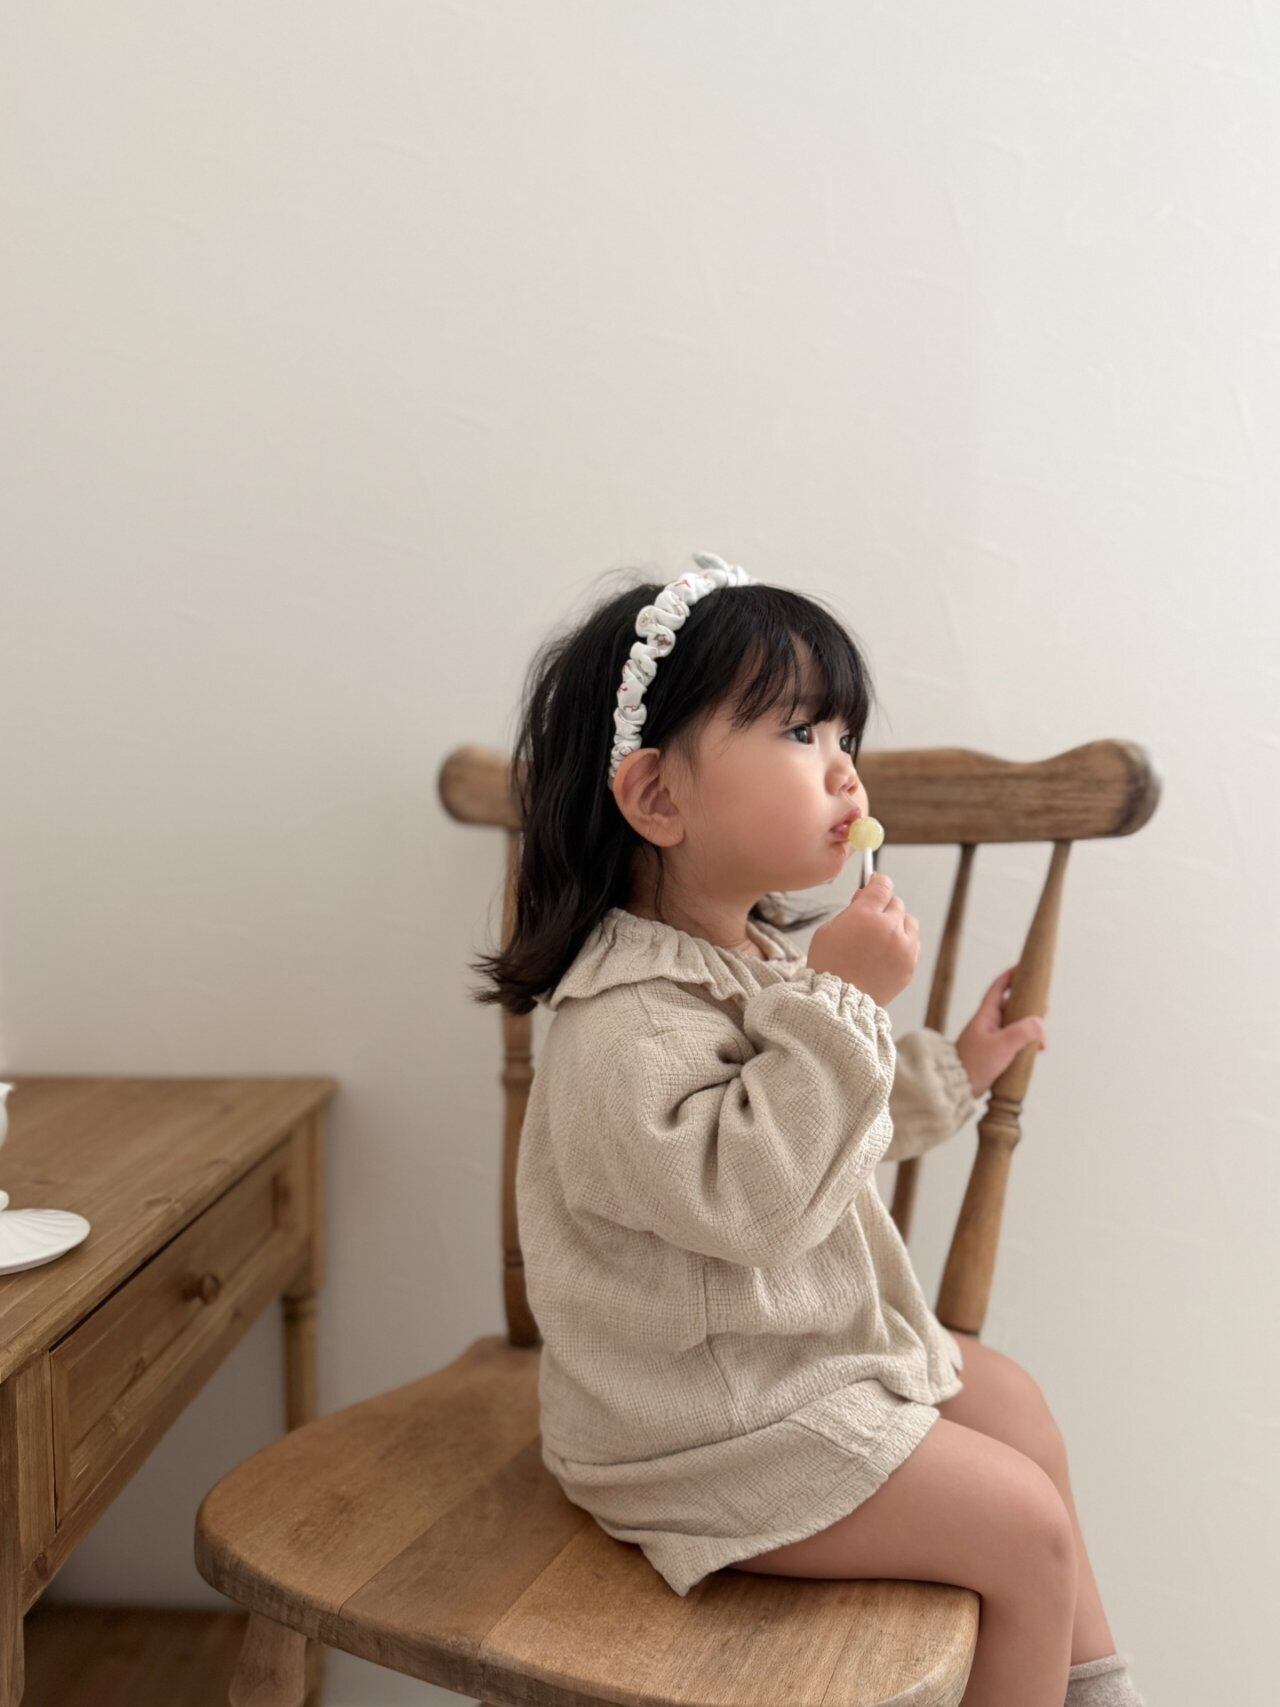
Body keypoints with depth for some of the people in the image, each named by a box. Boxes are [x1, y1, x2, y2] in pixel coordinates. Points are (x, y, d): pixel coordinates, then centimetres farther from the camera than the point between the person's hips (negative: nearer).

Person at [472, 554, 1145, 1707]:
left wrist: (953, 1070, 11)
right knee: (1023, 1526, -7)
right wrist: (838, 1003, -34)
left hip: (813, 1342, 10)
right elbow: (745, 1193, -37)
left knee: (1013, 1405, 20)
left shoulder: (759, 960, 5)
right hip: (714, 1426, -10)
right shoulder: (628, 1023, -29)